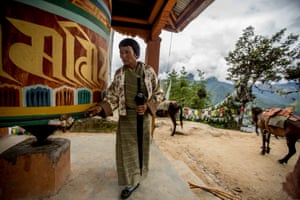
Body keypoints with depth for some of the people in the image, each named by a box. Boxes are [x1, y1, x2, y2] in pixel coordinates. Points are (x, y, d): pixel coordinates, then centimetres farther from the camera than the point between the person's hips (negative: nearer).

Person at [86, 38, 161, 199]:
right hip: (126, 116, 1)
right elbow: (113, 96, -1)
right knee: (126, 148, 6)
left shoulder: (148, 70, -5)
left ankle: (137, 176, 43)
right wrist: (101, 107, -17)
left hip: (143, 115, 0)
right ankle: (132, 181, 28)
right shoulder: (119, 73, -1)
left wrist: (147, 106, -16)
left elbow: (157, 93, -1)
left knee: (141, 146, 15)